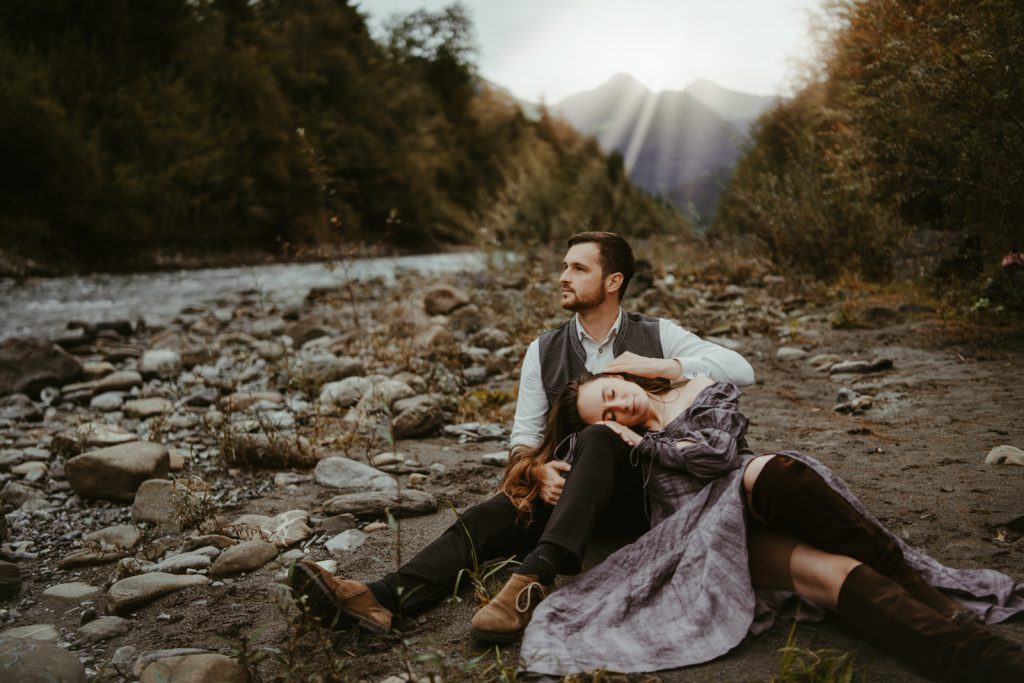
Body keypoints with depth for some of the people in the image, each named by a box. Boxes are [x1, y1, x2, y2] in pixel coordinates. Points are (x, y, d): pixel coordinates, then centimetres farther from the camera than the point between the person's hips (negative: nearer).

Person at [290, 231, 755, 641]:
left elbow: (742, 370, -10)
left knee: (594, 439, -35)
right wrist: (537, 470, -20)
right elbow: (523, 437, 4)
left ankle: (532, 582, -48)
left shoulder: (657, 336, 0)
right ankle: (384, 600, -47)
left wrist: (658, 366, -21)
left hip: (641, 496, -3)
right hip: (568, 490, 3)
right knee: (491, 516, -26)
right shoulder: (544, 352, 5)